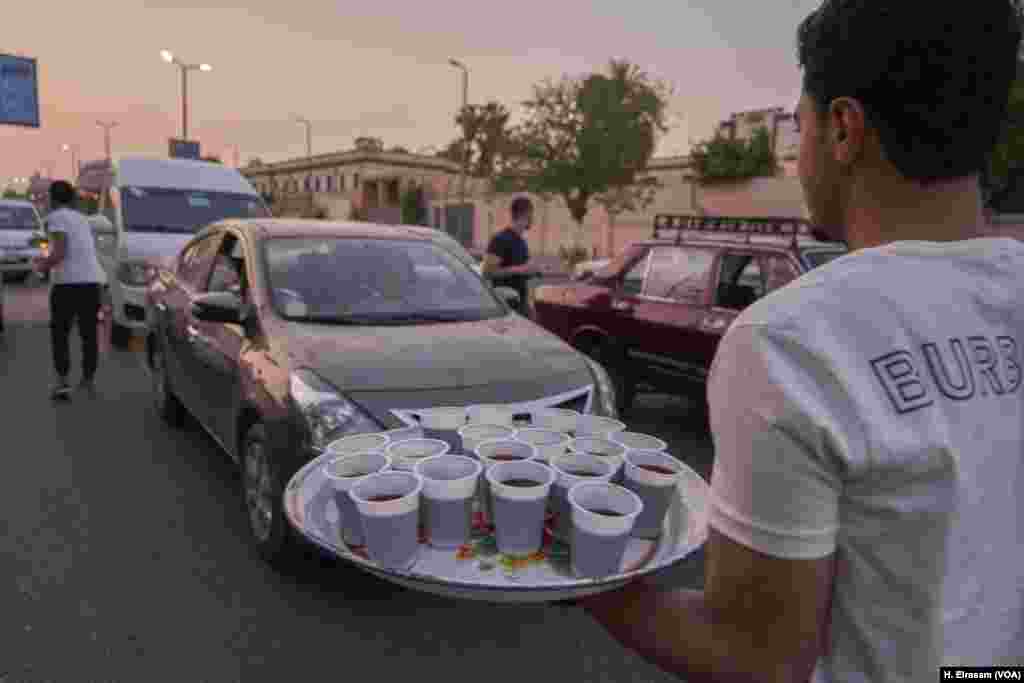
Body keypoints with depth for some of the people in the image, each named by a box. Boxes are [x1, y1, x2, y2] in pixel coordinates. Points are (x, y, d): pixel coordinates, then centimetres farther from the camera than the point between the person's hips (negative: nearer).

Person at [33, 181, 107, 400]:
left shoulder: (56, 217, -3)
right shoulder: (81, 218, 20)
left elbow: (59, 254, -13)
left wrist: (44, 265, 6)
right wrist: (49, 261, 30)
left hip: (67, 283, -6)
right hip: (93, 280, 6)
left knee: (59, 333, 6)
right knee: (89, 333, 15)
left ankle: (62, 381, -2)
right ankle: (89, 379, 24)